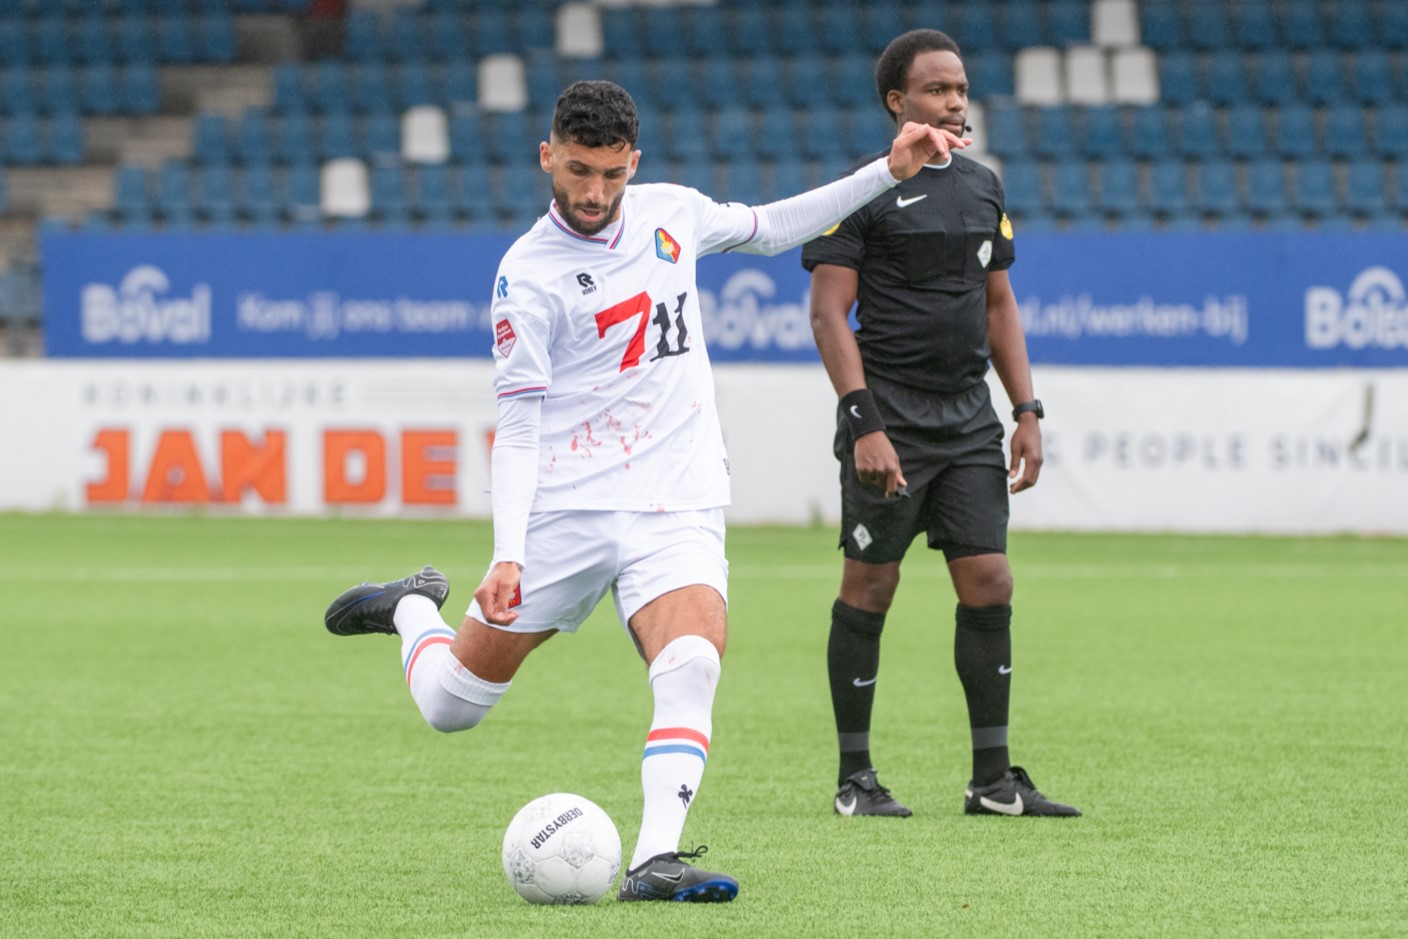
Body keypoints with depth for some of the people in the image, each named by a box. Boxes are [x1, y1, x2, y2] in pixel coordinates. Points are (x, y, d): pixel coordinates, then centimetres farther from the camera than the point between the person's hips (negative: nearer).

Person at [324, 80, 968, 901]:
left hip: (679, 509, 2)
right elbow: (519, 428, -8)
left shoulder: (669, 214, 6)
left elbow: (769, 229, 26)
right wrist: (508, 554, -18)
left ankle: (655, 862, -30)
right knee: (452, 704, 5)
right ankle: (415, 609, 39)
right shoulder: (528, 275, -9)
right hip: (566, 511, -2)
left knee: (692, 670, -26)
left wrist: (891, 171, 19)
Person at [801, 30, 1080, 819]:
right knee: (870, 586, -1)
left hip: (969, 418, 6)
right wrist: (865, 423, -17)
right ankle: (855, 778, 8)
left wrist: (1027, 411, 11)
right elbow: (829, 313, -9)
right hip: (889, 416, -6)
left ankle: (994, 779, 5)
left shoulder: (982, 186, 13)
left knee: (990, 584, 0)